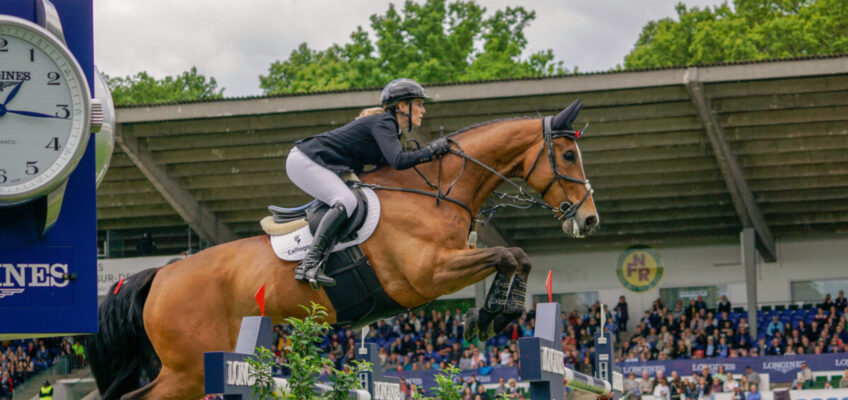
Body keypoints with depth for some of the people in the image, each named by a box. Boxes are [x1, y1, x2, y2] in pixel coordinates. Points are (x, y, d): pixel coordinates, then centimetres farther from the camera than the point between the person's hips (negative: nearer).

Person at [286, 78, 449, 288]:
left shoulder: (389, 125, 13)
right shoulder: (383, 123, -17)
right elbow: (398, 161, -30)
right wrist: (432, 149, -19)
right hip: (304, 161, -11)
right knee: (346, 201, -28)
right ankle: (309, 264, -35)